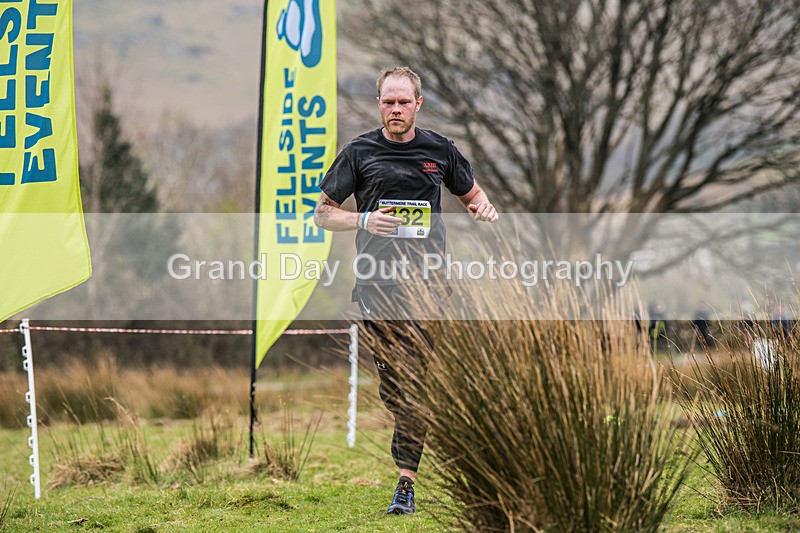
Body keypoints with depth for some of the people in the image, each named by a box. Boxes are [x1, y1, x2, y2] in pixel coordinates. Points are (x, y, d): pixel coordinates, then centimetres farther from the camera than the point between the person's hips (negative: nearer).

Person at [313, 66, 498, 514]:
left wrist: (485, 208, 2)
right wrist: (362, 221, -9)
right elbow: (324, 212, 9)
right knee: (392, 385, -2)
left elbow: (472, 193, 25)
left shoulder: (440, 150, 10)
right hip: (377, 283, 1)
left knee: (415, 383, -9)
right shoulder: (359, 152, 7)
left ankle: (406, 480, -8)